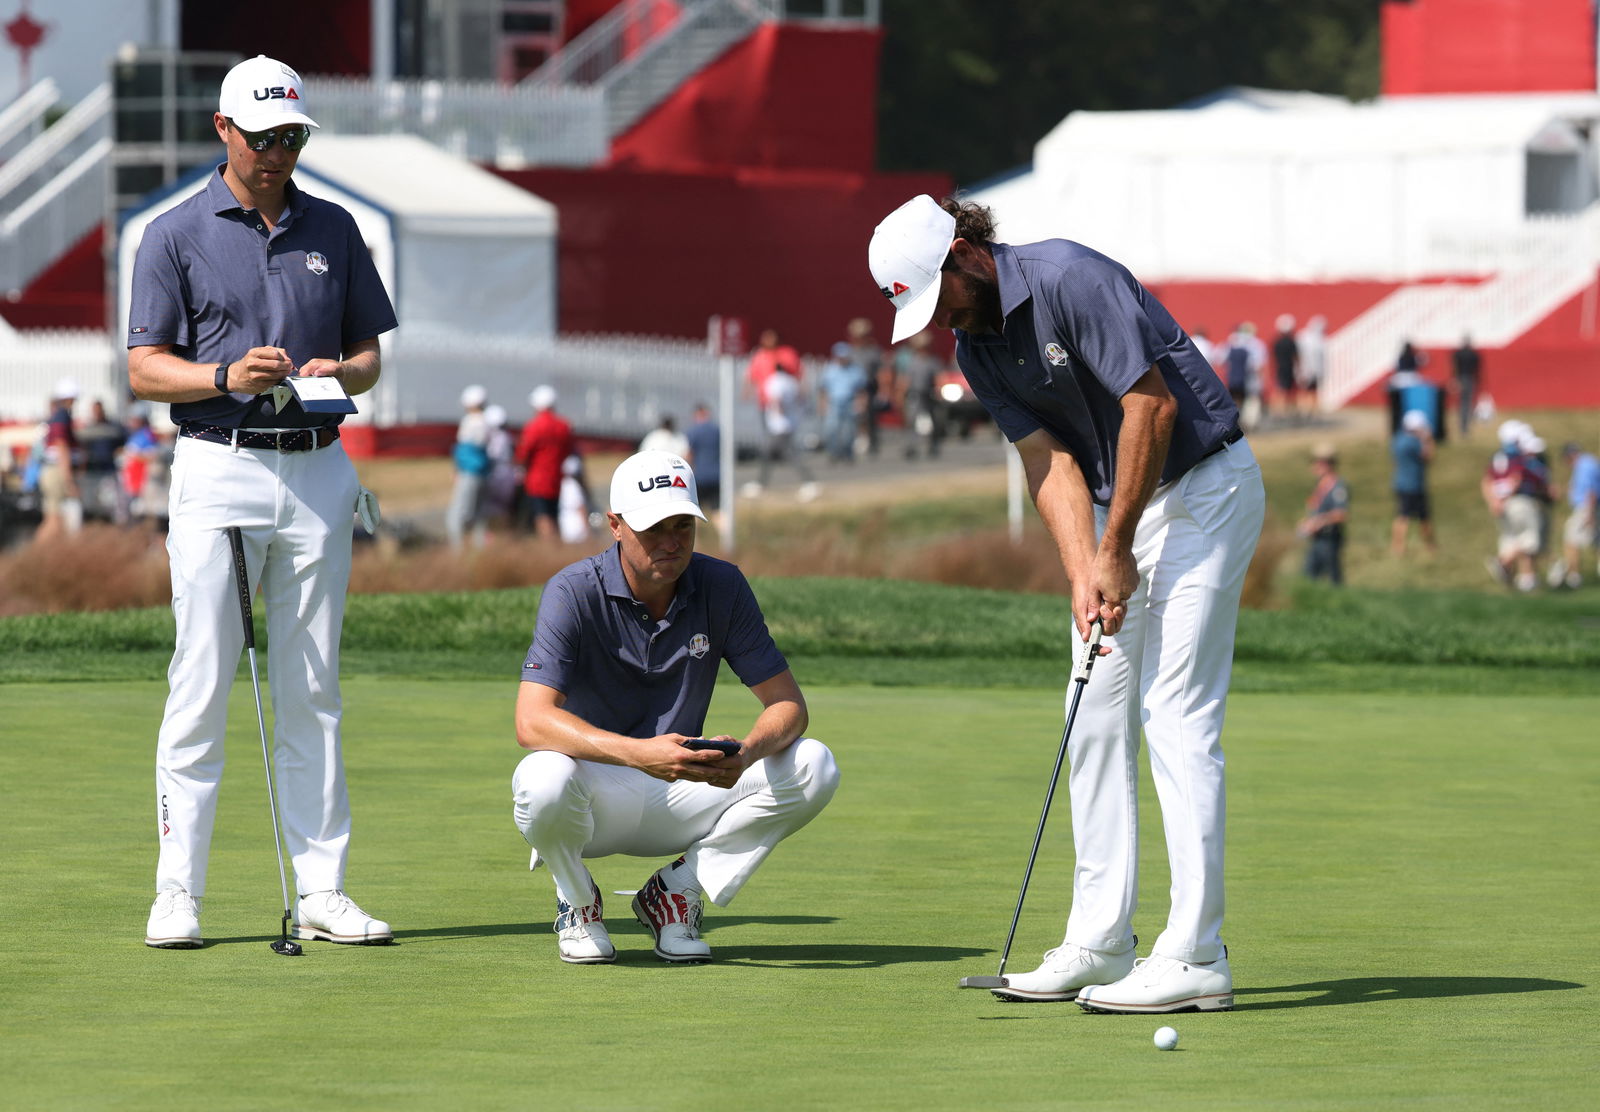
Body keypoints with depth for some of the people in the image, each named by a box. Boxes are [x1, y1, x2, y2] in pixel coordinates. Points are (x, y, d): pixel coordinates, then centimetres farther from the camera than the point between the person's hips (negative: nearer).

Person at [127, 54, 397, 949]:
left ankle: (323, 891, 7)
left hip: (319, 469, 3)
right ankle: (178, 892, -2)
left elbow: (371, 354, 15)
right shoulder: (177, 235, 1)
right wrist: (227, 377, -19)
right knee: (202, 686, -5)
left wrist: (341, 373, -7)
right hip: (220, 467, -3)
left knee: (313, 691, 5)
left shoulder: (334, 231, 11)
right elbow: (145, 371, -2)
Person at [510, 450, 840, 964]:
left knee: (813, 766, -18)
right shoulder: (573, 592, -17)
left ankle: (676, 890, 0)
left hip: (680, 796, 4)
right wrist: (639, 754, -45)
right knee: (544, 779, -39)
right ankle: (577, 902, -4)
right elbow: (532, 721, -29)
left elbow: (787, 702, -7)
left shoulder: (721, 587, -6)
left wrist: (747, 751, -32)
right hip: (597, 796, -4)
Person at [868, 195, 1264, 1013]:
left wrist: (1117, 549, -16)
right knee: (1096, 717, 7)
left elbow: (1152, 404, -22)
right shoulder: (976, 347, 3)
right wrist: (1083, 572, -16)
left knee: (1177, 719, -13)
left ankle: (1194, 958, -13)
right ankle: (1100, 945, 12)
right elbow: (1050, 461, -1)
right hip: (1123, 508, 9)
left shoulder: (1070, 280, -21)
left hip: (1202, 487, -9)